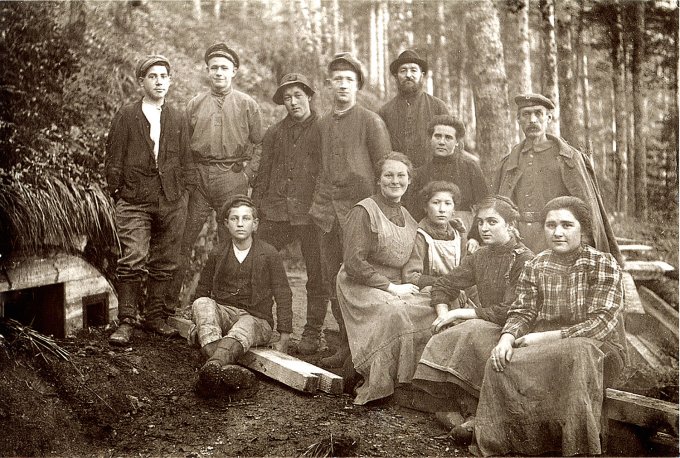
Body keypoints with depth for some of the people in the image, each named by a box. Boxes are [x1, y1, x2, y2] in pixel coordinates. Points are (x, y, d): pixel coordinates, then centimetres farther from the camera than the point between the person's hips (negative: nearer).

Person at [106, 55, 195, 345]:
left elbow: (186, 160, 15)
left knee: (164, 263, 7)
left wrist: (185, 191, 7)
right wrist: (117, 193, -1)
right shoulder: (126, 116, 5)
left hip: (172, 202, 3)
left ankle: (155, 316, 19)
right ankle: (126, 322, -3)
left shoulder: (177, 119, 13)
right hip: (135, 202, -3)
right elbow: (114, 158, 4)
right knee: (133, 261, -10)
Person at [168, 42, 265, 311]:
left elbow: (259, 144, 8)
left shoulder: (247, 105, 7)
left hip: (233, 180, -1)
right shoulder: (194, 105, 12)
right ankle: (170, 299, 8)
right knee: (183, 240, -1)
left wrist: (248, 173, -2)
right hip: (199, 179, 2)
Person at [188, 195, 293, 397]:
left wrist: (284, 339, -3)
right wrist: (198, 324, 6)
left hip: (257, 320, -2)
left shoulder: (269, 254, 0)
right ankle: (226, 368, -54)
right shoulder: (218, 254, 8)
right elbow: (202, 290, 17)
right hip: (222, 313, 3)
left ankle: (212, 367, -68)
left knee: (245, 327, -38)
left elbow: (283, 296, 1)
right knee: (202, 303, -31)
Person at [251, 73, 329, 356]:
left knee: (316, 275, 2)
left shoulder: (323, 130, 3)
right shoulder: (275, 133, 17)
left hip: (311, 212, -4)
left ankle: (312, 333, 13)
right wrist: (256, 204, 9)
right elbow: (263, 174, 18)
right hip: (276, 212, 4)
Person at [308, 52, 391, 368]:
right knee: (334, 281, 7)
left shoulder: (370, 121, -1)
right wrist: (319, 203, 14)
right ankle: (346, 346, 18)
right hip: (328, 212, 6)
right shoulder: (323, 124, 16)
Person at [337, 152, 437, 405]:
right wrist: (391, 287, -15)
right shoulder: (364, 211, -7)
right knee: (395, 314, -34)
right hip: (361, 289, -6)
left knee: (434, 312, -18)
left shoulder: (407, 217, 16)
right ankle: (376, 388, -19)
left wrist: (411, 285, 1)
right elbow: (353, 264, -14)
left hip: (397, 288, 7)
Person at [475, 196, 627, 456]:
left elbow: (601, 324, -14)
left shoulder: (604, 264, -5)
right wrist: (508, 337, -18)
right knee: (500, 363, -24)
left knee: (579, 352, -38)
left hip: (599, 349, -3)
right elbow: (521, 312, 6)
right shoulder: (535, 266, 9)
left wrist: (547, 337, -19)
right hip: (543, 349, 4)